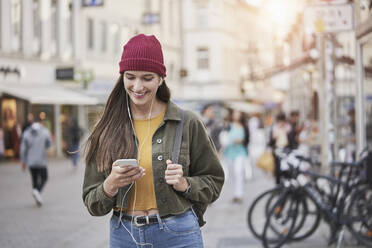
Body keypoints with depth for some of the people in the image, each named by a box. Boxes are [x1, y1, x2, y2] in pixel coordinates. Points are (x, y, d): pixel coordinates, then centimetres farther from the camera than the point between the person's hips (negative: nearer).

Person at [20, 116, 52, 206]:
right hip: (41, 161, -3)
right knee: (44, 178, 10)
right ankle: (37, 191, -17)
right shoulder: (45, 131, -6)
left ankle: (38, 199, 13)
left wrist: (23, 161, 8)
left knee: (35, 179, 13)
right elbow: (48, 145, 4)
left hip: (30, 161, 3)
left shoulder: (27, 132, 1)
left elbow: (23, 148, 0)